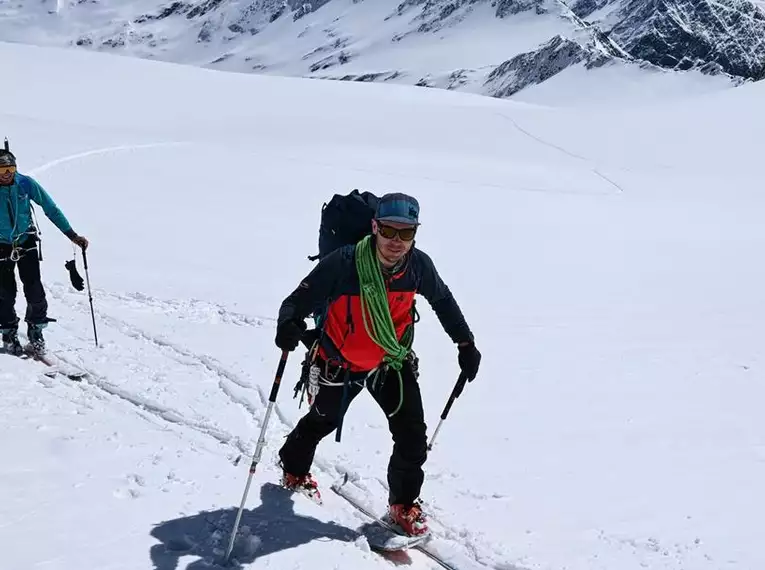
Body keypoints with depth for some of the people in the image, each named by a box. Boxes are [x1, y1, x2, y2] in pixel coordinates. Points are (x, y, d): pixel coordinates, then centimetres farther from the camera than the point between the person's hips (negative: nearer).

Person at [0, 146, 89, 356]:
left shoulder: (26, 184, -13)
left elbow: (51, 209, -6)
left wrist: (71, 234, -9)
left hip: (26, 242, 1)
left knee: (35, 291, -7)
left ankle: (36, 331, 13)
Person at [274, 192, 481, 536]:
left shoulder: (419, 265, -20)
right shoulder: (344, 263, -33)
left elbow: (443, 301, 0)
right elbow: (302, 298, -29)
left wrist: (466, 343, 5)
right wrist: (289, 324, -51)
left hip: (393, 362, 2)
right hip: (341, 363, -2)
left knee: (413, 436, -6)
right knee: (322, 421, 23)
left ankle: (403, 504, 19)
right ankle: (294, 470, 54)